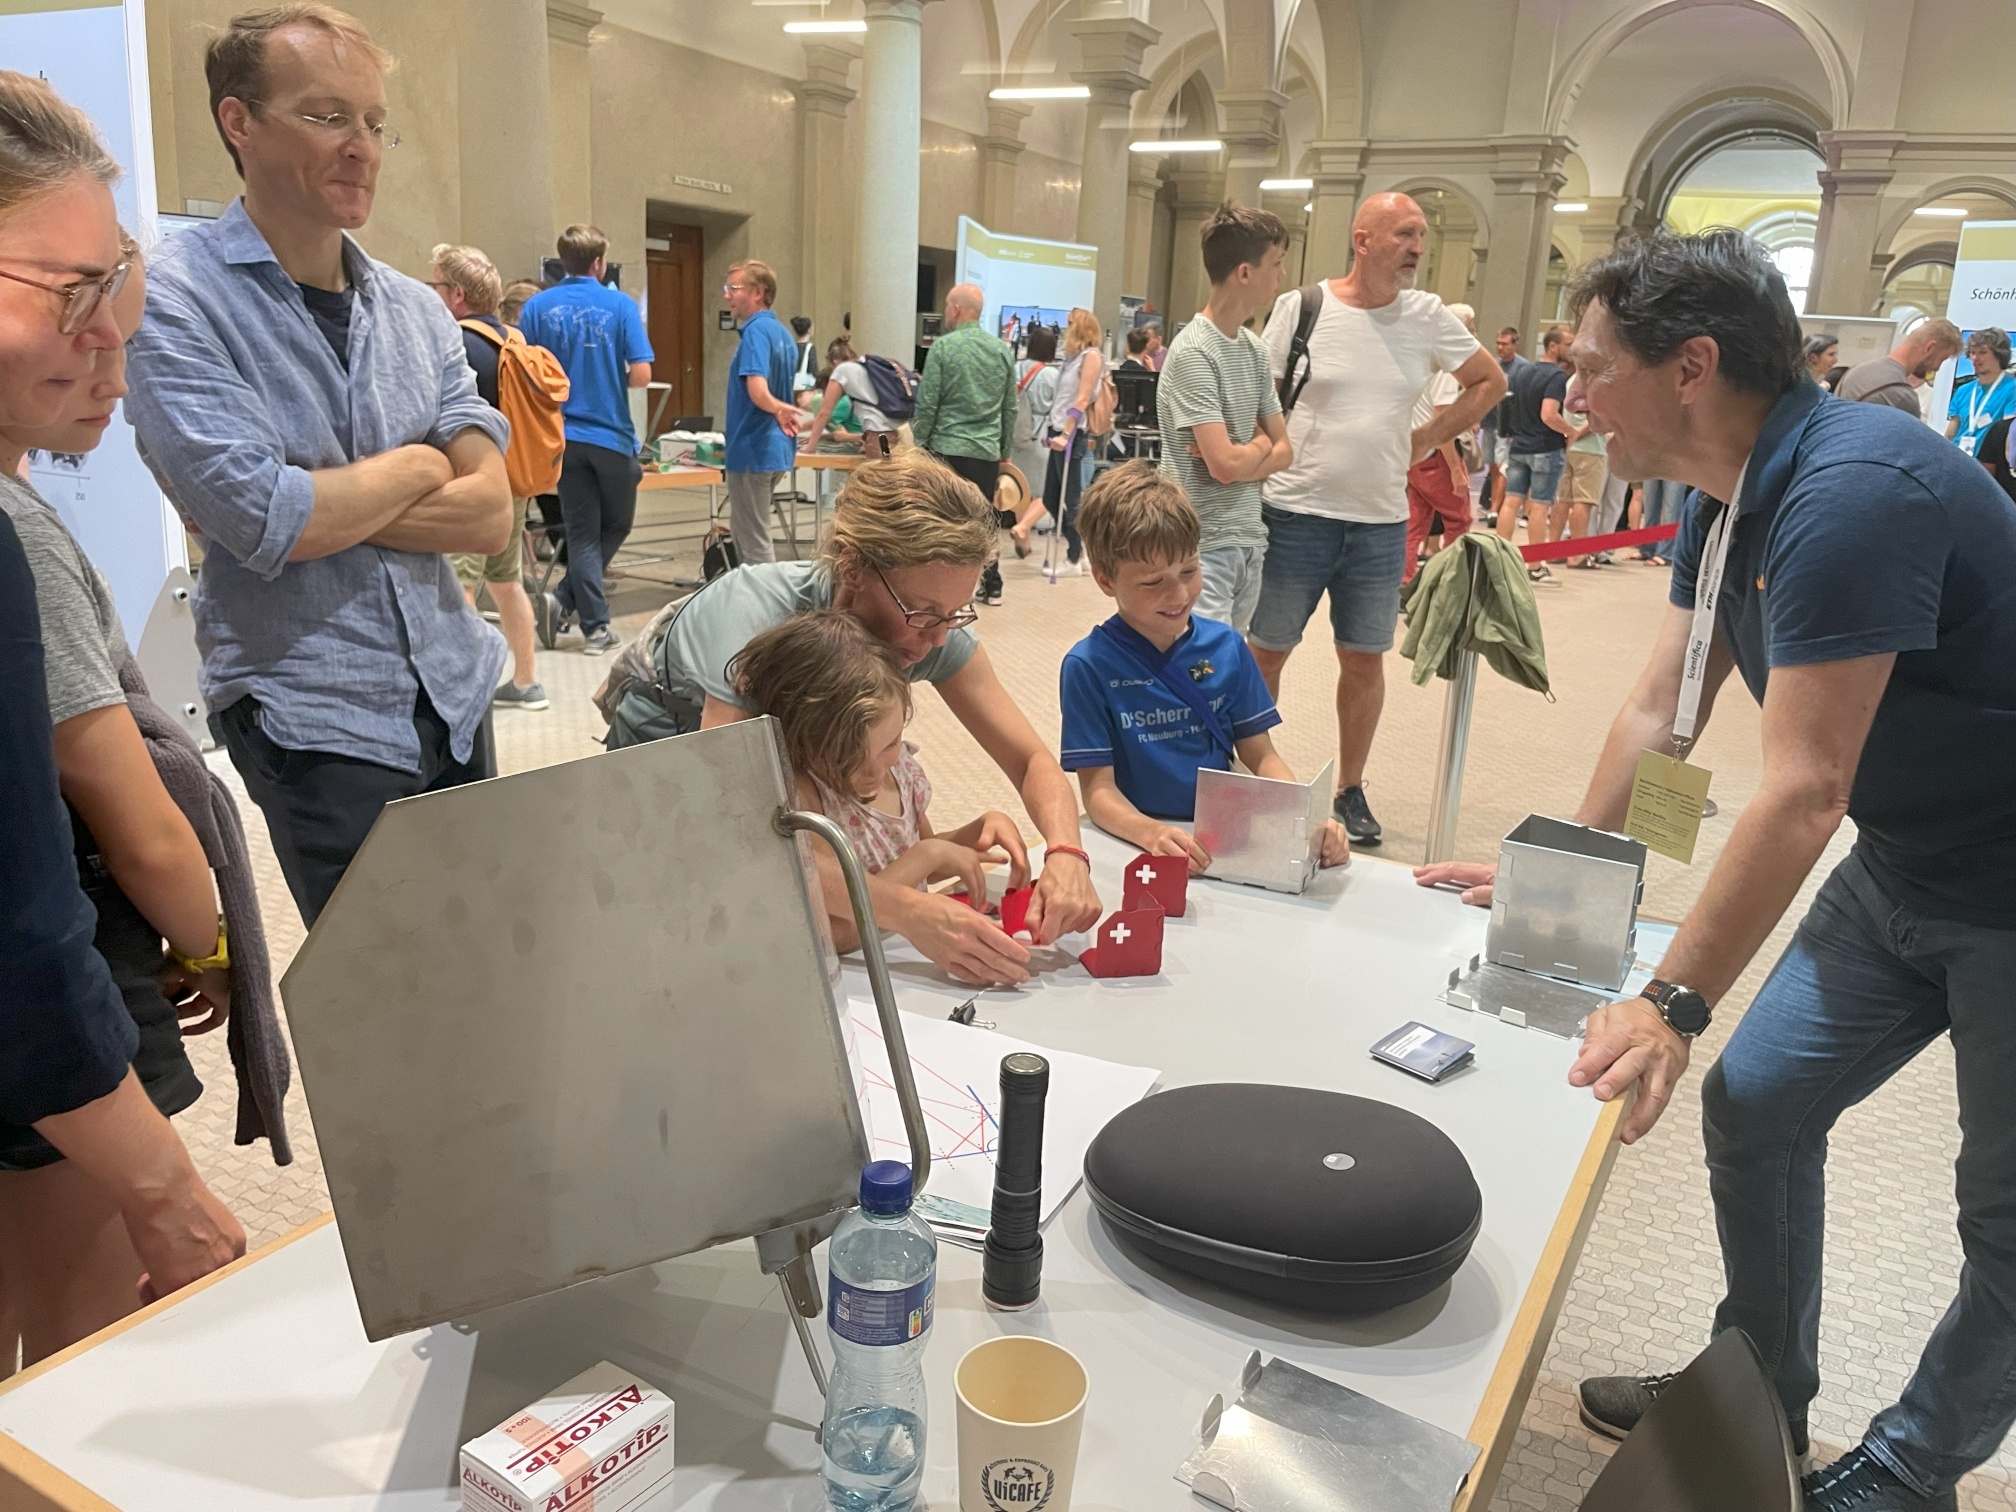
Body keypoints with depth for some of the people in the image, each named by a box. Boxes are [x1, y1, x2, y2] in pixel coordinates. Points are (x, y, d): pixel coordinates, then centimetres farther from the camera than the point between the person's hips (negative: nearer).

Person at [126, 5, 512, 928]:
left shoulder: (416, 311, 6)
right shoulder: (177, 301, -10)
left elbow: (488, 514, -3)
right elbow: (267, 526, -20)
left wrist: (312, 502, -13)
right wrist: (418, 466, -5)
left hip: (454, 690, 5)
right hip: (317, 720, -5)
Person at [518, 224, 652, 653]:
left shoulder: (537, 306, 0)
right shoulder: (620, 305, -6)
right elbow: (641, 374, -12)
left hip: (562, 436, 2)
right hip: (611, 434, -2)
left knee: (582, 533, 9)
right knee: (617, 525, 16)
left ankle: (596, 626, 2)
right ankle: (566, 598, 3)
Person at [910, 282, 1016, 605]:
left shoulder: (943, 347, -8)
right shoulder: (1003, 350, 6)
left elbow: (927, 404, -9)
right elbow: (1010, 408, 10)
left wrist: (919, 444, 1)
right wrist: (1006, 450, 19)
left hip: (948, 448, -4)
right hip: (988, 451, 4)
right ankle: (991, 586, 17)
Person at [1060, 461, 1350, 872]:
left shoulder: (1226, 646, 5)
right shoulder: (1088, 666, -6)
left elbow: (1260, 755, 8)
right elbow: (1098, 789, -8)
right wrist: (1152, 833, -28)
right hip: (1134, 840, -4)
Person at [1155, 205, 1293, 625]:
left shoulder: (1256, 349, 11)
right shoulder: (1193, 353, -14)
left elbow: (1284, 450, 13)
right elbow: (1226, 464, -21)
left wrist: (1240, 460, -8)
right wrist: (1260, 445, 1)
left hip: (1249, 543, 8)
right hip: (1204, 547, -8)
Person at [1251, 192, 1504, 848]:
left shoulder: (1428, 316, 4)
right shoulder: (1301, 306, -3)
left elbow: (1489, 382, 18)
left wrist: (1429, 438, 8)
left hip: (1380, 523, 3)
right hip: (1296, 514, -3)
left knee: (1364, 660, 10)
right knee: (1266, 652, 5)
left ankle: (1351, 789, 24)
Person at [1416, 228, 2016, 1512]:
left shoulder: (1850, 491, -29)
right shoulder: (1726, 502, 0)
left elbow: (1803, 790, -33)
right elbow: (1659, 716, 7)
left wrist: (1673, 1006, -31)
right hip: (1903, 866, 9)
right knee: (1756, 1107, 10)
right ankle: (1761, 1394, 30)